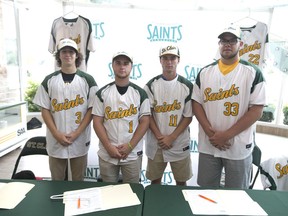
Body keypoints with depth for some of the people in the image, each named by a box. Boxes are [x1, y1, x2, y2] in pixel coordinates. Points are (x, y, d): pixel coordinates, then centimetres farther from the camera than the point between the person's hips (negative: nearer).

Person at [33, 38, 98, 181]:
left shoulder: (87, 80, 0)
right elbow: (45, 110, 3)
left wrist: (77, 133, -11)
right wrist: (56, 134, -8)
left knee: (78, 180, 11)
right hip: (55, 140, 2)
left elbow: (91, 109, -3)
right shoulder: (49, 80, 4)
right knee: (57, 180, 13)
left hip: (80, 140, -1)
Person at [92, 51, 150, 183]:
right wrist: (108, 146, -11)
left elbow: (145, 121, -3)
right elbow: (97, 121, -1)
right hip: (107, 154, 1)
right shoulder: (102, 93, 2)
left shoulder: (140, 93, 1)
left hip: (133, 154, 0)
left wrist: (130, 146, -11)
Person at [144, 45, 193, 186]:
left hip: (179, 143, 0)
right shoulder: (151, 85, -1)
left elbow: (188, 117, -3)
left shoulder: (187, 86, -3)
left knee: (181, 181, 12)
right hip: (155, 143, 1)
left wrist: (171, 137, -11)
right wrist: (159, 137, -11)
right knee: (155, 180, 14)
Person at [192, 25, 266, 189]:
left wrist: (227, 135, -15)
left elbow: (257, 110, -9)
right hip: (208, 145, 2)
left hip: (239, 147, -2)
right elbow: (196, 104, 3)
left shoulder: (253, 73, -4)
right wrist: (211, 133, -11)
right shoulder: (205, 72, 5)